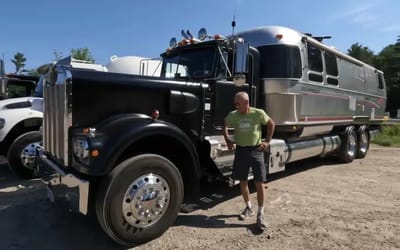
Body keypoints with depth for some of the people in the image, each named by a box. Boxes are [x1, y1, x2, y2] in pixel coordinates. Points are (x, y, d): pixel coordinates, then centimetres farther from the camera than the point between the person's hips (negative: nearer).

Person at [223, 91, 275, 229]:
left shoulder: (259, 113, -9)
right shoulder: (233, 115, -3)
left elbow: (271, 124, 6)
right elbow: (225, 126, 16)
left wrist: (267, 141, 2)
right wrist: (227, 140, 4)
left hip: (256, 150, -2)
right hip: (241, 150, 3)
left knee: (260, 183, -2)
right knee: (243, 181, 11)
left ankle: (260, 214, 11)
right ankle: (249, 208, 33)